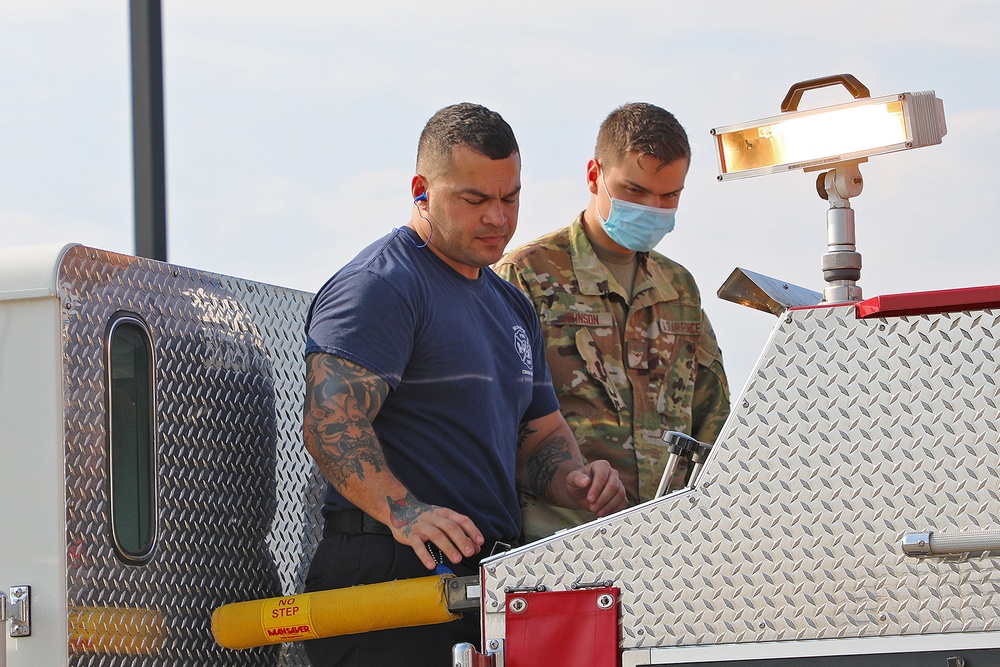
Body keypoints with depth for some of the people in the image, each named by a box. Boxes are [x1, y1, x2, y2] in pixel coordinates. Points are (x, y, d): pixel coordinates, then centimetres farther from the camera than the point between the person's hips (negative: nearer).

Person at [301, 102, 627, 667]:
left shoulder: (510, 304, 23)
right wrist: (404, 513, -33)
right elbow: (331, 424, -19)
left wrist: (577, 482, 6)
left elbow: (542, 434, 29)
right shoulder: (378, 287, -7)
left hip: (488, 578, 8)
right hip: (389, 569, -8)